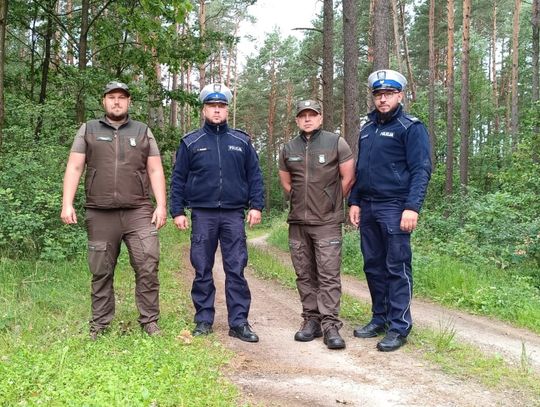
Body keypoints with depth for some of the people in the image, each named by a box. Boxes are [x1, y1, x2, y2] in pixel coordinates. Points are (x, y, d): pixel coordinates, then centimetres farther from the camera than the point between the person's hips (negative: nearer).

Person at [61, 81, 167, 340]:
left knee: (148, 267, -7)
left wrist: (161, 205, -3)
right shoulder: (88, 130, 12)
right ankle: (99, 325, 18)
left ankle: (149, 321, 4)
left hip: (139, 212, 0)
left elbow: (155, 171, 8)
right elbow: (74, 168, 5)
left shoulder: (143, 132, 13)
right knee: (101, 272, 7)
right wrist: (67, 204, -6)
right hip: (100, 215, 0)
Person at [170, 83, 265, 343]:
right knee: (202, 271, 5)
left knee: (236, 270, 0)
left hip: (233, 215, 0)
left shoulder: (242, 142, 10)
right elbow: (178, 179, 8)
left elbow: (255, 176, 9)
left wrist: (256, 205, -1)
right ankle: (203, 321, 15)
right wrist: (177, 211, 1)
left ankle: (239, 323, 6)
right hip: (203, 215, 0)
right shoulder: (190, 143, 8)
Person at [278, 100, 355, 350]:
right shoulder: (288, 149, 10)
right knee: (305, 274, 8)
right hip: (297, 222, 4)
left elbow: (348, 178, 2)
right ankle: (311, 320, 17)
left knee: (329, 275, -6)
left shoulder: (336, 143, -1)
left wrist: (332, 203, 8)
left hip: (327, 223, -4)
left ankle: (330, 325, -3)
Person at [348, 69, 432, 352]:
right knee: (373, 266, 11)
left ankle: (399, 327, 4)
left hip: (394, 208, -7)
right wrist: (354, 202, 13)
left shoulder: (411, 128, -4)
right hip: (368, 208, 7)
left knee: (397, 267, -3)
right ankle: (379, 319, 23)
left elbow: (421, 170, -11)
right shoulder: (367, 129, 17)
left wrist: (412, 207, -20)